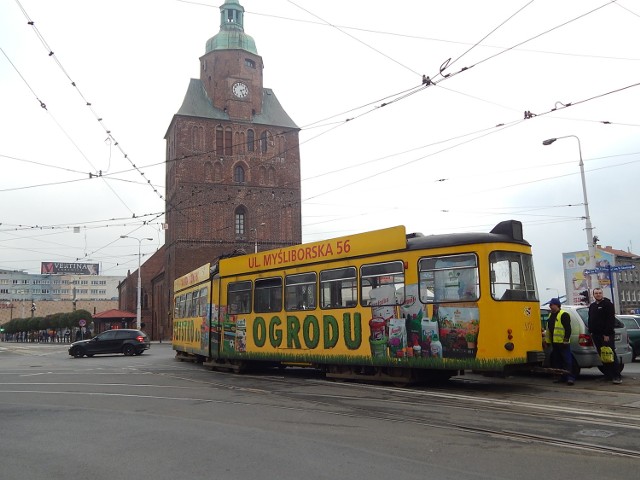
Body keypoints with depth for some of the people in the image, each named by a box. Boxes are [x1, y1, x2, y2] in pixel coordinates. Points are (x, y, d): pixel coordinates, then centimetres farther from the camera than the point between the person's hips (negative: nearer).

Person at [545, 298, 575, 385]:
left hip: (563, 342, -9)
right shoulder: (551, 315, 18)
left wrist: (566, 339, -20)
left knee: (567, 361, -6)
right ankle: (562, 377, 20)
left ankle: (570, 377, -6)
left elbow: (568, 328, -15)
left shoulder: (564, 315, -10)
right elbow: (549, 329, 22)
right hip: (554, 342, 9)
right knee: (557, 361, 13)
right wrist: (548, 341, 20)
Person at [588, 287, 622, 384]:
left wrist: (607, 334, -18)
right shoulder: (592, 306, 18)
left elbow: (611, 320, -13)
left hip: (607, 335, -7)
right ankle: (608, 376, 14)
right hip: (596, 335, 7)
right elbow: (590, 320, 24)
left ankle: (617, 377, -8)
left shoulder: (607, 304, -5)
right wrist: (591, 331, 11)